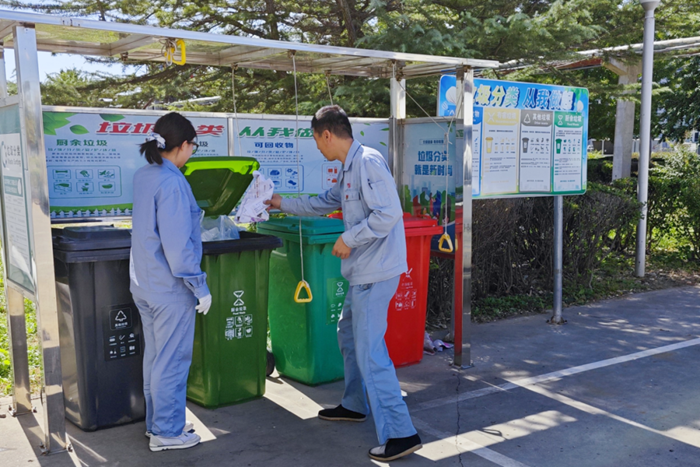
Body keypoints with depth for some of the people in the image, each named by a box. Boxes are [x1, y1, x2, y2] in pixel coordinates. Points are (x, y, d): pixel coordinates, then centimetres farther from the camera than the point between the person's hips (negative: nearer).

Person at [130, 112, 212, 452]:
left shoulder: (142, 176, 6)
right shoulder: (171, 183, -22)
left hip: (143, 283, 9)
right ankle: (167, 433, 16)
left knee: (154, 356, 19)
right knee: (172, 361, 4)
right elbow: (177, 245, -24)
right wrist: (200, 287, -17)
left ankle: (156, 423, 32)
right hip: (170, 288, -9)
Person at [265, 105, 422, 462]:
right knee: (348, 335, 23)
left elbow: (387, 213, -26)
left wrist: (348, 239, -16)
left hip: (376, 271, -11)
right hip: (363, 272, 11)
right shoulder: (349, 169, 16)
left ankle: (400, 434, -3)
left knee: (370, 351, -9)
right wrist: (283, 204, 38)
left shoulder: (368, 162, -16)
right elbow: (324, 203, 32)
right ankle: (354, 405, 40)